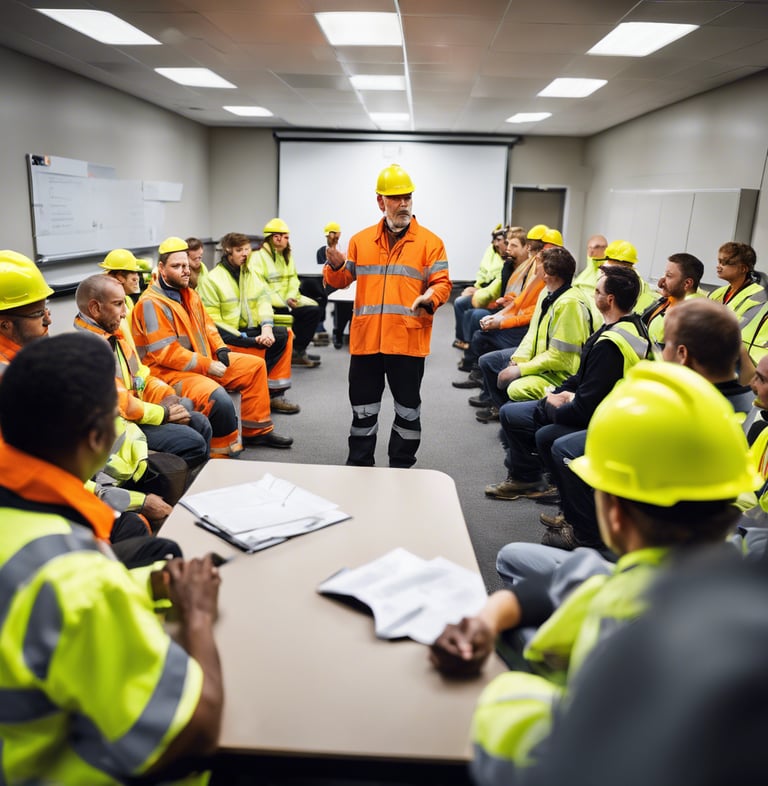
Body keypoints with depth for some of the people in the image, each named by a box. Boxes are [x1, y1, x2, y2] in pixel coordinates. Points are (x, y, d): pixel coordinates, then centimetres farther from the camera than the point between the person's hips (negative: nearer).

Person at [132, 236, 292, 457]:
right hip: (171, 372, -10)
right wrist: (208, 366, -21)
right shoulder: (152, 303, -18)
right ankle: (225, 454, -15)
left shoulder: (188, 293, 12)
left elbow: (207, 324, 21)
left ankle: (256, 431, 14)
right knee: (218, 398, -35)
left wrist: (220, 349, 1)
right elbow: (166, 353, -23)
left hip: (204, 360, 10)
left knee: (255, 365, 8)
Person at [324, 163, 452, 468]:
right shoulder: (361, 240, 10)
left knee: (408, 409, 9)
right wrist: (335, 265, -8)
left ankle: (401, 468, 25)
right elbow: (342, 280, 14)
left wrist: (430, 298, -25)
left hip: (408, 340, -2)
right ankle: (359, 465, 27)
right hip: (366, 338, 3)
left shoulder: (430, 241, 1)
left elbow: (442, 283, -3)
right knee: (363, 408, 12)